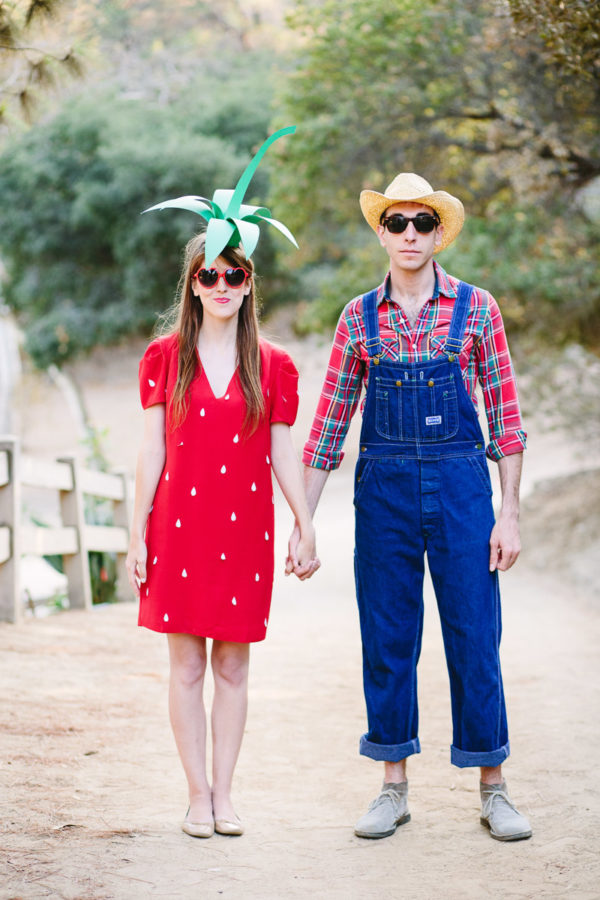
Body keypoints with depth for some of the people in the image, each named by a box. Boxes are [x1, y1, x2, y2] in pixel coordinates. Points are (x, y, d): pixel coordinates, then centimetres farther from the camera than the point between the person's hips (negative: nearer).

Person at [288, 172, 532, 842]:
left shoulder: (476, 309, 2)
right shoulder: (359, 318, 6)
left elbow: (504, 413, 3)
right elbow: (330, 420, 8)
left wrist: (509, 512, -3)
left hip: (461, 484, -1)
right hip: (384, 486, 1)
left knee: (475, 639, 1)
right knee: (387, 640, 6)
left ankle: (493, 790, 12)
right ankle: (394, 788, 17)